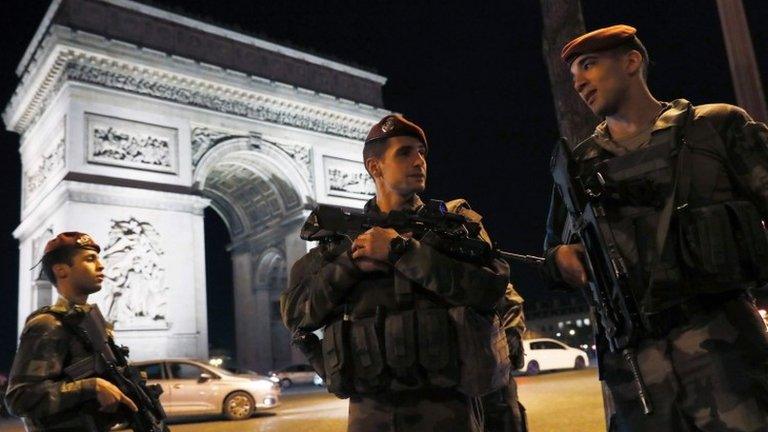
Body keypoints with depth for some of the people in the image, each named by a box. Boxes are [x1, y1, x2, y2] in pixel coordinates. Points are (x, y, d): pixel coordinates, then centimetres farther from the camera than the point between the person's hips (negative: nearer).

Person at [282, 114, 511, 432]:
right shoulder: (344, 234, 8)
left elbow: (492, 286, -14)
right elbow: (295, 313, 0)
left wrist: (399, 250, -14)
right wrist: (351, 263, -13)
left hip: (444, 406, -1)